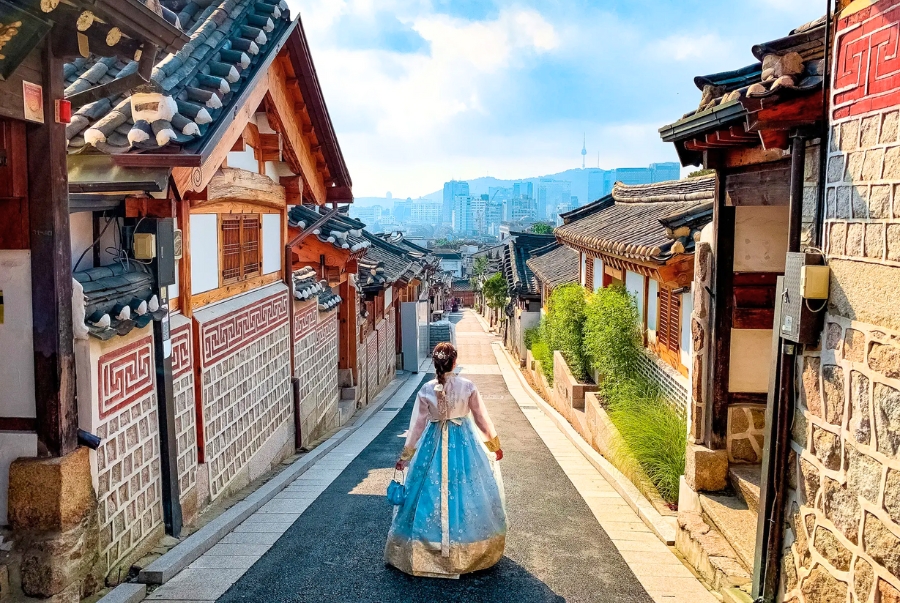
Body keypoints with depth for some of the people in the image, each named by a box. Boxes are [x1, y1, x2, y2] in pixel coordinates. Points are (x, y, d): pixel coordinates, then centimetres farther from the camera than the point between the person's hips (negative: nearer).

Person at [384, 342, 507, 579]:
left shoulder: (426, 390, -9)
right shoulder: (468, 386, -9)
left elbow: (418, 424, -4)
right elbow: (482, 419, -2)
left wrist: (405, 456, 6)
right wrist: (495, 446, 13)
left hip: (433, 445, 0)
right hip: (463, 444, 0)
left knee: (432, 492, 9)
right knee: (465, 490, 11)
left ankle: (424, 552, 18)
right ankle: (470, 551, 24)